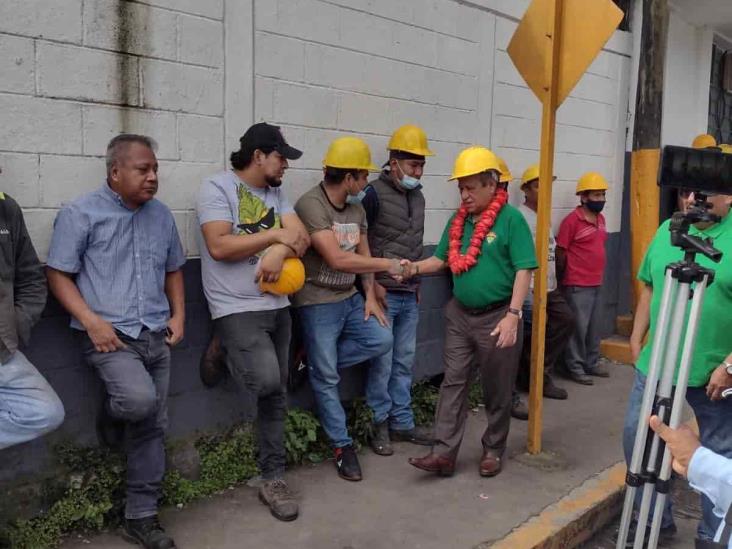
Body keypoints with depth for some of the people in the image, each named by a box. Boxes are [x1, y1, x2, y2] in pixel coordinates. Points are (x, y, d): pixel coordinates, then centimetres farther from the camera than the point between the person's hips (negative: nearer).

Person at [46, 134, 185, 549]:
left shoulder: (161, 214, 11)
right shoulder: (81, 214, -6)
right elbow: (58, 274, -6)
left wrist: (178, 316, 8)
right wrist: (92, 321, -17)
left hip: (156, 336, 5)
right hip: (110, 335, -5)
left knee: (153, 427, 6)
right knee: (140, 398, -29)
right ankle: (112, 416, 9)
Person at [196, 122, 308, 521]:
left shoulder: (275, 192, 14)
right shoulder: (217, 187, -7)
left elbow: (301, 238, 5)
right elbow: (219, 247, -18)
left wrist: (280, 251, -17)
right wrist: (275, 235, -11)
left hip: (277, 306, 7)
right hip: (237, 309, -7)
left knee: (276, 394, 9)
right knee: (266, 381, -25)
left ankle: (273, 479, 19)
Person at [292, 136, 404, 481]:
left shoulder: (356, 208, 6)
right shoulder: (311, 205, -21)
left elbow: (363, 254, 12)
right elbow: (338, 259, -27)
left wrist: (370, 296, 2)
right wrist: (387, 265, -20)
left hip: (349, 298, 8)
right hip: (317, 303, -7)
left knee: (382, 339, -3)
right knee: (327, 378, 0)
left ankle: (316, 361, 11)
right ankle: (342, 445, 15)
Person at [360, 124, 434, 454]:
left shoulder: (417, 196, 12)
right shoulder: (374, 193, -10)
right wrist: (372, 283, -13)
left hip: (410, 295, 7)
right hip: (383, 293, -6)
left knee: (404, 362, 11)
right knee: (382, 362, -1)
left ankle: (402, 422, 21)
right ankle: (380, 424, 13)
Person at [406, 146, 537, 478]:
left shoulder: (511, 219, -12)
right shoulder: (458, 220, 6)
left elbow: (524, 270, -15)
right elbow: (442, 259, 13)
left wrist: (513, 315, -21)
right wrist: (415, 268, -7)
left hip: (497, 317, -5)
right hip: (460, 315, 6)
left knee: (497, 389, 9)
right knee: (453, 383, 5)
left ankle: (494, 450, 26)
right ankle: (444, 453, 9)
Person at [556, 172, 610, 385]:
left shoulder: (600, 219, 10)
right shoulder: (572, 221, -14)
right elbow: (560, 253, -10)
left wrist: (598, 276, 17)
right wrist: (563, 279, -2)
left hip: (597, 284, 8)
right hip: (578, 286, -8)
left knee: (594, 327, 15)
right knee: (578, 327, -2)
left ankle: (591, 363, 27)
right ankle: (575, 367, 8)